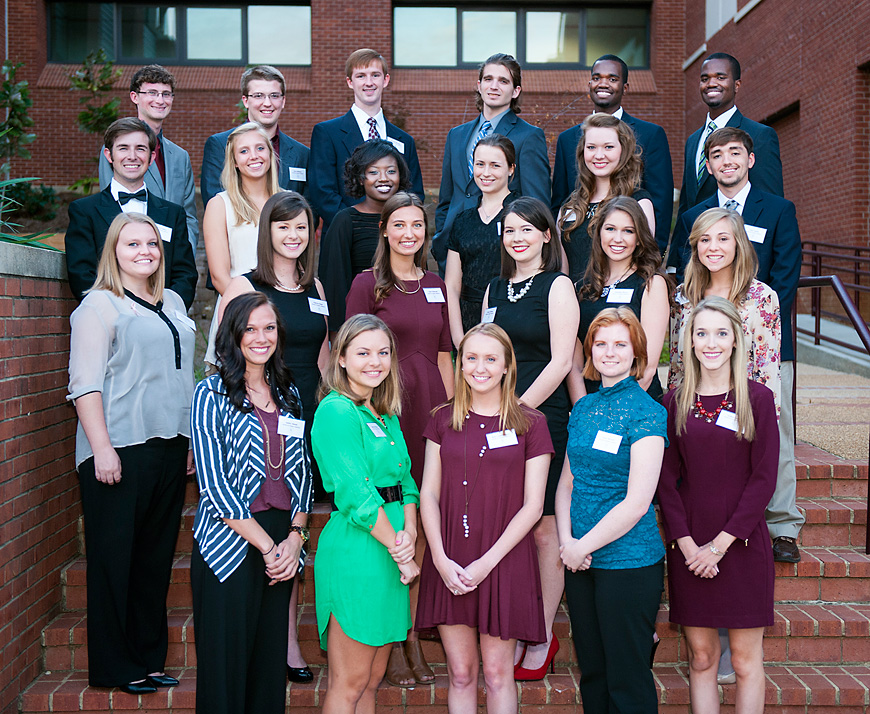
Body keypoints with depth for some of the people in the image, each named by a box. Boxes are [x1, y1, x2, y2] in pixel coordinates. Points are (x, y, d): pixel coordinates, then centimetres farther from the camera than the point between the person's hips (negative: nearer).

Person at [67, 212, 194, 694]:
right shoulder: (98, 305, -4)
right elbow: (85, 383, -10)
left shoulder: (172, 303, 17)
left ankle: (149, 659, 21)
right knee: (115, 559, 0)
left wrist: (193, 438, 18)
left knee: (157, 556, 11)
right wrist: (101, 448, -17)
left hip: (170, 446, 7)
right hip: (119, 451, -6)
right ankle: (114, 668, 12)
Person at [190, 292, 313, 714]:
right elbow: (213, 484, -10)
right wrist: (266, 545, -12)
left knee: (270, 663, 9)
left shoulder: (288, 393, 12)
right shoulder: (211, 394, -3)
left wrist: (295, 536, -2)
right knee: (226, 667, 1)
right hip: (229, 544, -4)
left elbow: (301, 471, 13)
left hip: (282, 543, 5)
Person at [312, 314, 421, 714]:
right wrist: (401, 553, -13)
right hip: (355, 549, -8)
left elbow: (405, 480, 12)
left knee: (372, 681, 15)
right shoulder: (335, 411, -11)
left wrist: (410, 532, -7)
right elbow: (356, 494, -17)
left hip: (392, 545, 8)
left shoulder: (387, 415, 16)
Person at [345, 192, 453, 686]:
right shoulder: (368, 284, 1)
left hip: (431, 409, 5)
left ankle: (412, 634, 18)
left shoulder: (436, 285, 15)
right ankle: (391, 645, 11)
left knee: (422, 526, 7)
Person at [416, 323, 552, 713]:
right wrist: (441, 559, -7)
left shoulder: (530, 424, -2)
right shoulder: (444, 419, 7)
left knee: (497, 672, 6)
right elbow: (428, 493, 5)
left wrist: (487, 562, -12)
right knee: (460, 673, 9)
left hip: (503, 561, -2)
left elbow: (532, 505, -5)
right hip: (448, 563, 2)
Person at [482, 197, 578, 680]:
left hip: (543, 418, -5)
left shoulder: (557, 286, -2)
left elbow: (560, 361, -9)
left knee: (543, 529, 1)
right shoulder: (495, 289, 15)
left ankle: (543, 639, 13)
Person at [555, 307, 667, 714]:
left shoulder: (646, 411, -10)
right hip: (580, 559, 6)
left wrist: (583, 546, -11)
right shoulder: (583, 408, 10)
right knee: (592, 672, 16)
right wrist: (566, 541, -4)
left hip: (629, 561, -6)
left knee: (627, 681, 4)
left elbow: (637, 502, -15)